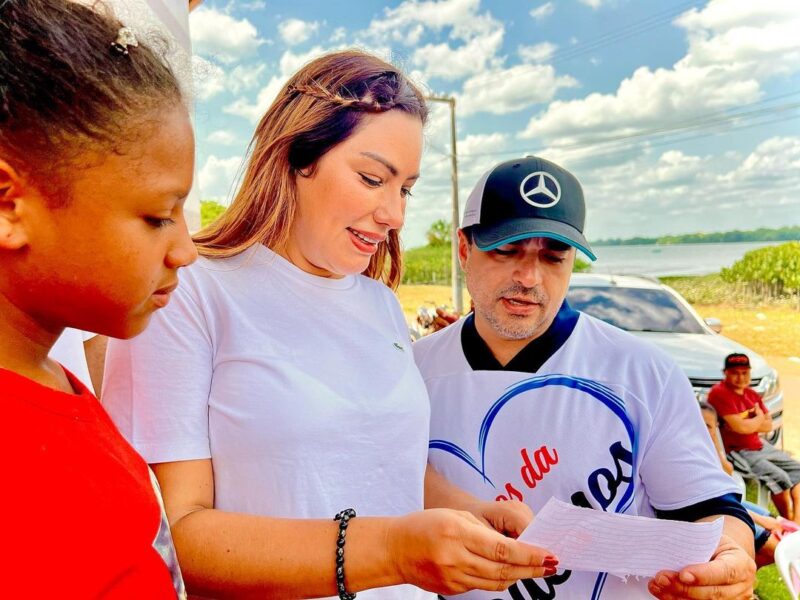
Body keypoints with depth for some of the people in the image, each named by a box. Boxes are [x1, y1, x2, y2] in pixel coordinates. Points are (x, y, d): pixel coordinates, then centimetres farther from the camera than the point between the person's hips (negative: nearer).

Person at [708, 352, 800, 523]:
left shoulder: (751, 394, 11)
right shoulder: (719, 393, -18)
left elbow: (768, 426, 7)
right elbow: (740, 427, -23)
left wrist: (749, 424, -12)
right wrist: (759, 418, -4)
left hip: (760, 446, 10)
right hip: (737, 451, -10)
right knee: (779, 477, -20)